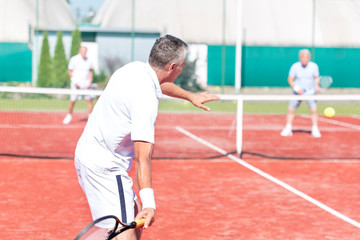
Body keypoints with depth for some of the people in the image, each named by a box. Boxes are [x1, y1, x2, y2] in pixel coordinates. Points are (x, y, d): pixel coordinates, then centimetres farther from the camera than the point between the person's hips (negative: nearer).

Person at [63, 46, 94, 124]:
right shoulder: (74, 59, -5)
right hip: (76, 83, -2)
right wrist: (75, 82, -8)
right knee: (72, 101, 0)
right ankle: (69, 116, 20)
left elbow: (91, 72, 14)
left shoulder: (89, 60, 3)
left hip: (86, 84, 2)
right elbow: (70, 71, 1)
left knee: (89, 100, -7)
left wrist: (90, 82, 1)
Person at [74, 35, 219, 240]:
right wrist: (149, 203, -40)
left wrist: (190, 96, 42)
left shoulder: (136, 68, 2)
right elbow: (142, 157, -33)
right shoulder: (146, 100, -26)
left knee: (135, 215, 22)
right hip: (104, 167, -11)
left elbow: (160, 83, 29)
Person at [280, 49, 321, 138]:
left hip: (310, 92, -1)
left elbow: (316, 78, 4)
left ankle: (315, 130, -1)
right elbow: (290, 79, -5)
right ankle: (288, 129, 12)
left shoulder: (314, 66, -7)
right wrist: (296, 88, -18)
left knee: (314, 110, -13)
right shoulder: (295, 66, -9)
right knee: (290, 109, -2)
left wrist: (316, 85, -15)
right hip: (298, 92, 1)